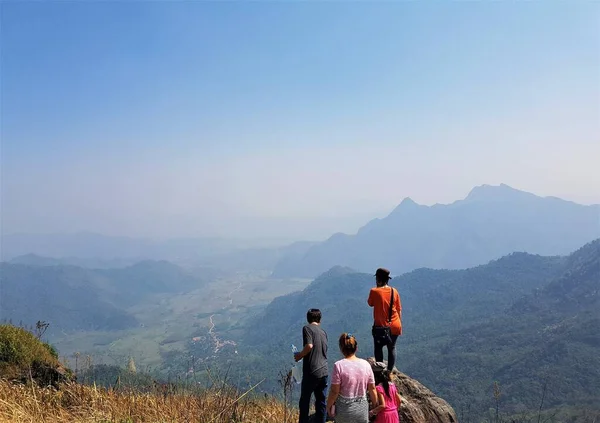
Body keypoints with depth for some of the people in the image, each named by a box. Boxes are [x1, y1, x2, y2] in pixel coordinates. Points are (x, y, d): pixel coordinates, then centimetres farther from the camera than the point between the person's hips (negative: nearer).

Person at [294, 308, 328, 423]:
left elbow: (309, 346, -19)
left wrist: (300, 355, -4)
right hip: (324, 371, 6)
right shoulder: (323, 332, 13)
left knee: (304, 401, 7)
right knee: (321, 401, 11)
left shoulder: (307, 328, -5)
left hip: (311, 371, -6)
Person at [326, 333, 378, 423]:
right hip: (362, 407, 3)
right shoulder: (366, 364, -6)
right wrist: (375, 404, 16)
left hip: (344, 408, -3)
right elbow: (372, 389, 1)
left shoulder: (339, 365, -17)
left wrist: (329, 405, 2)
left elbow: (334, 391, -14)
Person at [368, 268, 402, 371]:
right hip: (395, 326, 3)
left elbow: (370, 303, 6)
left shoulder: (374, 291, -13)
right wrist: (400, 324, 14)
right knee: (392, 348, 13)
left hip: (380, 326, -3)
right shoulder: (394, 291, -2)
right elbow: (399, 310, 4)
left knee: (378, 348, 13)